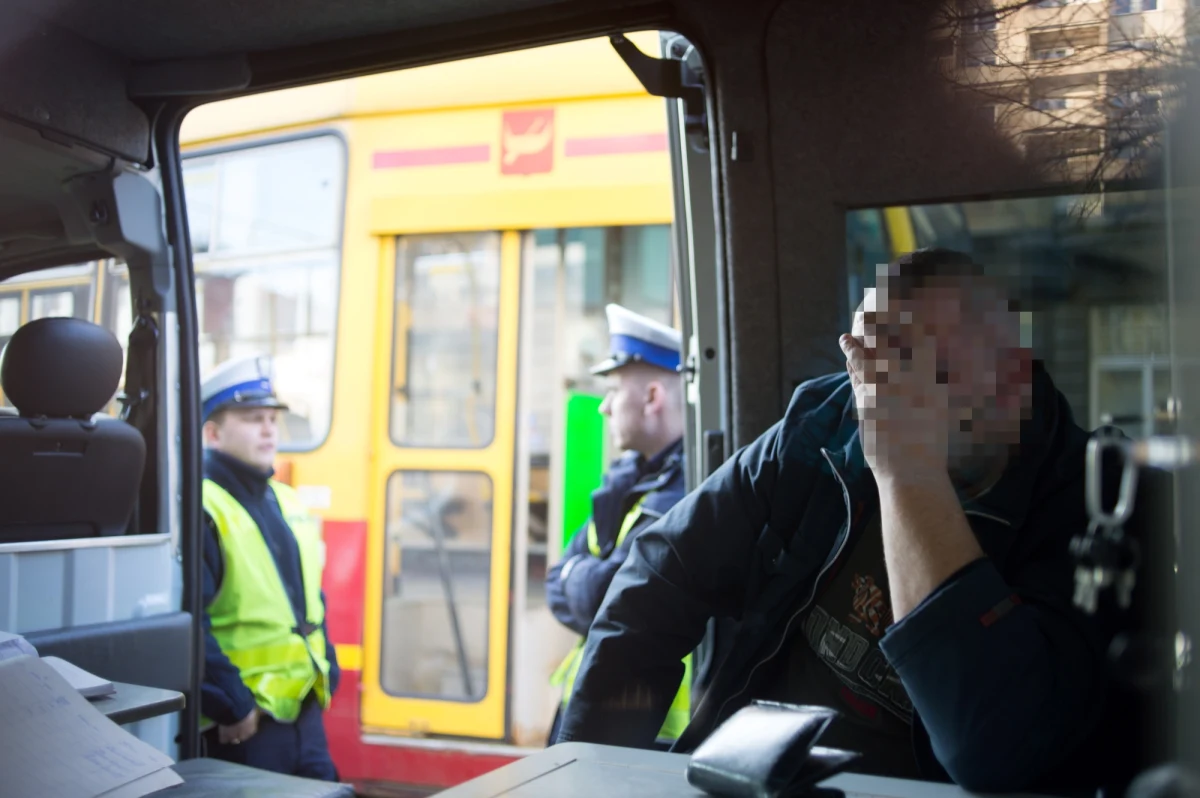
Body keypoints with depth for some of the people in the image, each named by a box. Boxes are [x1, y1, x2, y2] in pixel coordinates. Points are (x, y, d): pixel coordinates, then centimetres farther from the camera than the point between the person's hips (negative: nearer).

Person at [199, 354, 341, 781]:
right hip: (243, 725, -8)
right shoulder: (202, 508, -15)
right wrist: (231, 705, -19)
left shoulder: (287, 502, 13)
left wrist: (326, 674, 13)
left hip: (304, 710, 8)